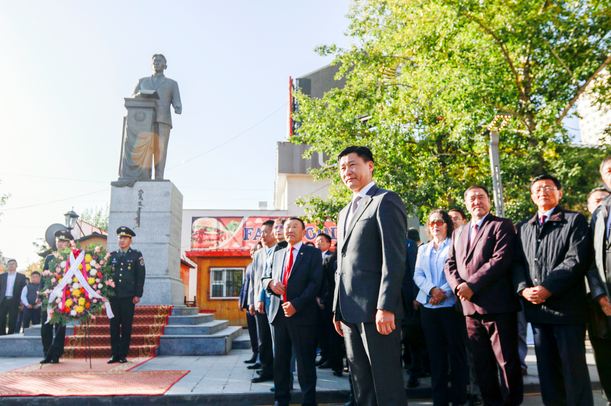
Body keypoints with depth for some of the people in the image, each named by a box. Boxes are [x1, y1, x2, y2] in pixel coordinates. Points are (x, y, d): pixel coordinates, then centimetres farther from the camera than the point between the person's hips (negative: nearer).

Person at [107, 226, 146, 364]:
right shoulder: (112, 256, 13)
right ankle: (115, 354, 12)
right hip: (113, 296, 3)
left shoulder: (136, 255, 4)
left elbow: (141, 276, 0)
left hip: (128, 297, -3)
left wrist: (137, 295, -6)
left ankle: (123, 355, 10)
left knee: (126, 326, 2)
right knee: (114, 325, 4)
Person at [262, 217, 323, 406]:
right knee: (280, 359, 11)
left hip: (302, 314, -5)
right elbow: (265, 277, 19)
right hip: (278, 312, 5)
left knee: (305, 360, 1)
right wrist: (270, 283, -7)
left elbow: (315, 283, -8)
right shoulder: (277, 254, 17)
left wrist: (296, 304, -18)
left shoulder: (313, 253, 1)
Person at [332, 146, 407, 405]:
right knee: (361, 381, 15)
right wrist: (337, 309, 16)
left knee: (386, 381, 1)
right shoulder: (345, 213, 21)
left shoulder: (385, 200, -5)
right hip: (349, 311, 8)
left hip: (375, 309, -8)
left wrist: (385, 307, -21)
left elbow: (394, 257, -15)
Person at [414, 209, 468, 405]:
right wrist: (432, 289, -11)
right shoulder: (423, 249, 17)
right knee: (435, 352, 7)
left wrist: (444, 292, -17)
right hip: (428, 306, 4)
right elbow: (417, 275, 7)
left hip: (451, 304, -4)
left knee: (456, 350, 0)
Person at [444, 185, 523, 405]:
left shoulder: (502, 225, 0)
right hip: (470, 306, 6)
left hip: (497, 305, -6)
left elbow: (501, 259, -13)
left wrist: (471, 285, -16)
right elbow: (450, 264, 15)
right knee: (482, 364, 12)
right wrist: (458, 286, -6)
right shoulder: (458, 233, 20)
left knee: (507, 361, 1)